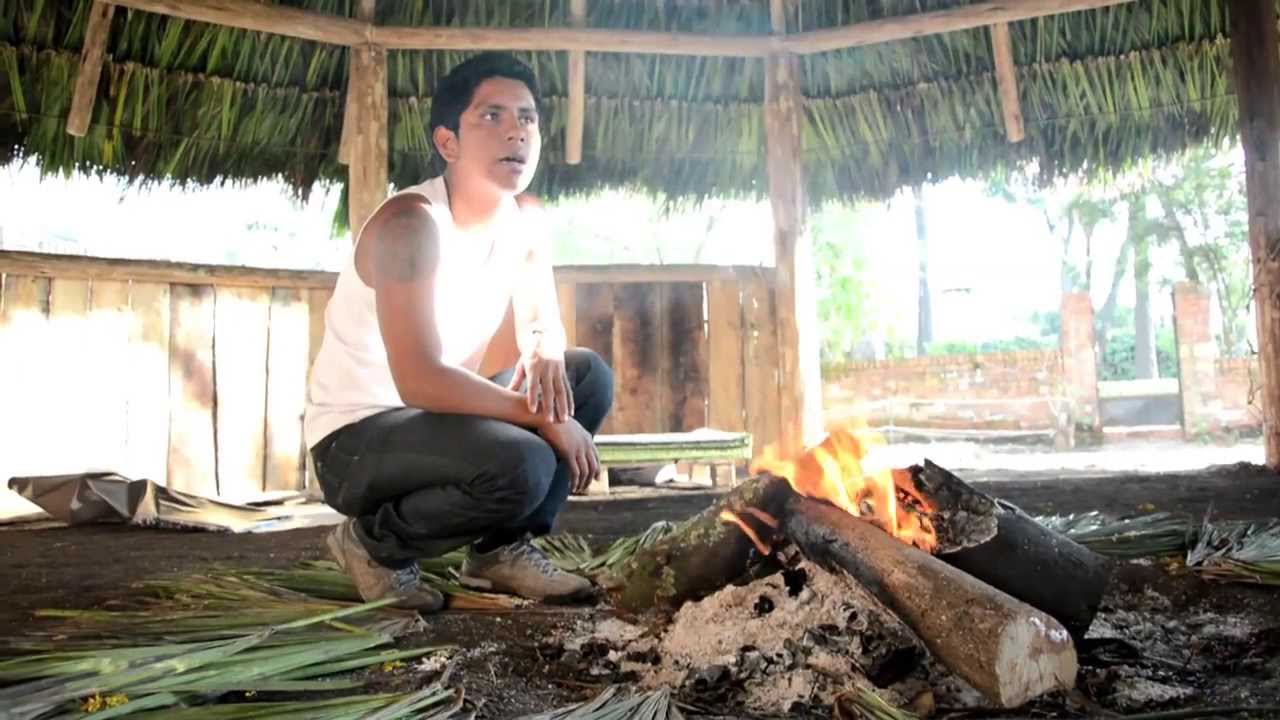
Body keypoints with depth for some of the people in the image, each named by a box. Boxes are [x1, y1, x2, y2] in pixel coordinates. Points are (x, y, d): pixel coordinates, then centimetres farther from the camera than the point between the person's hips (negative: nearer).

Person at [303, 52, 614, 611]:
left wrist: (543, 354, -15)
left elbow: (542, 323, 10)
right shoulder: (411, 224, -24)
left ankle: (502, 547, 4)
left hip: (437, 419, 8)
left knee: (588, 375, 0)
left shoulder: (525, 218, 0)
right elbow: (420, 382, -31)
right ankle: (373, 541, -3)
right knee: (520, 466, -32)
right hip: (356, 438, -8)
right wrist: (546, 418, -26)